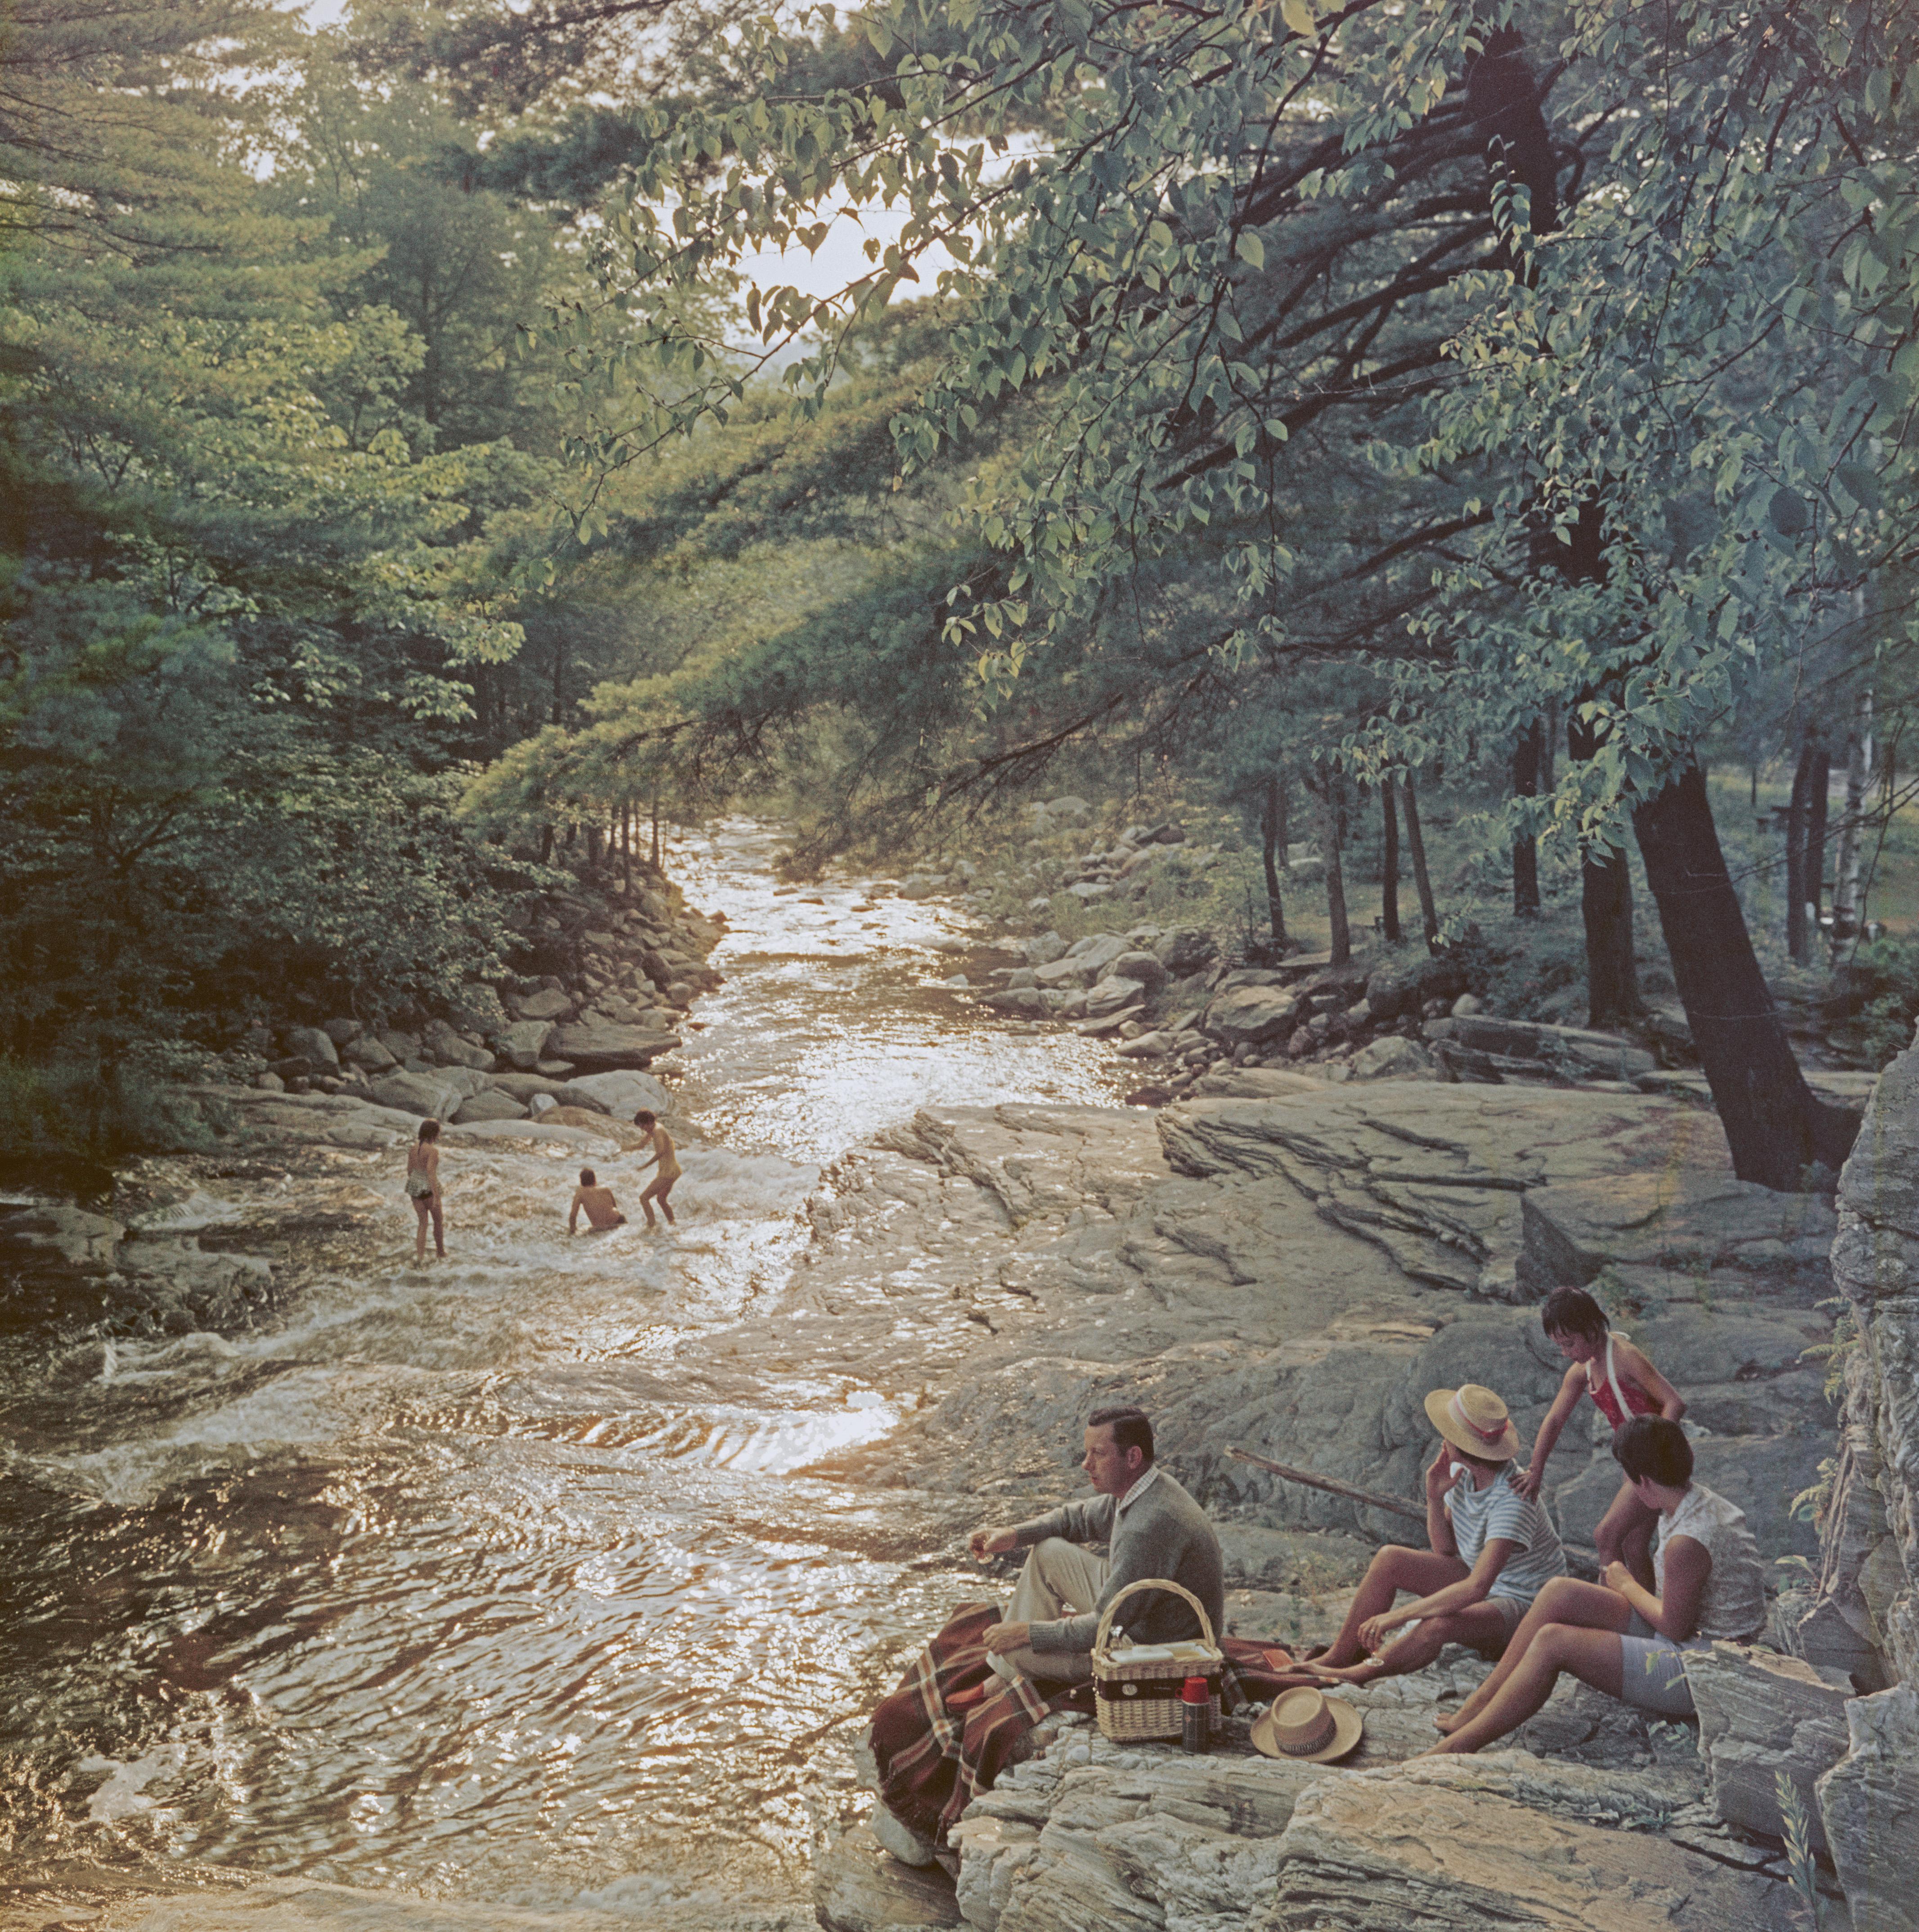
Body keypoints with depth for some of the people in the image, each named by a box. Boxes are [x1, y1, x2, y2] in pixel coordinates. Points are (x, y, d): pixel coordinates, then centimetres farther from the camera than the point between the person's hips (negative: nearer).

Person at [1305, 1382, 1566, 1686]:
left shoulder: (1512, 1500, -32)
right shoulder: (1461, 1471, -9)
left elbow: (1476, 1588, -39)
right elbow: (1445, 1549, 2)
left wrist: (1398, 1616, -39)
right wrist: (1435, 1497, -17)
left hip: (1524, 1606, -8)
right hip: (1482, 1578, 8)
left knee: (1439, 1625, -35)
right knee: (1389, 1559, -9)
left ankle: (1356, 1676, -16)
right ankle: (1338, 1658, -2)